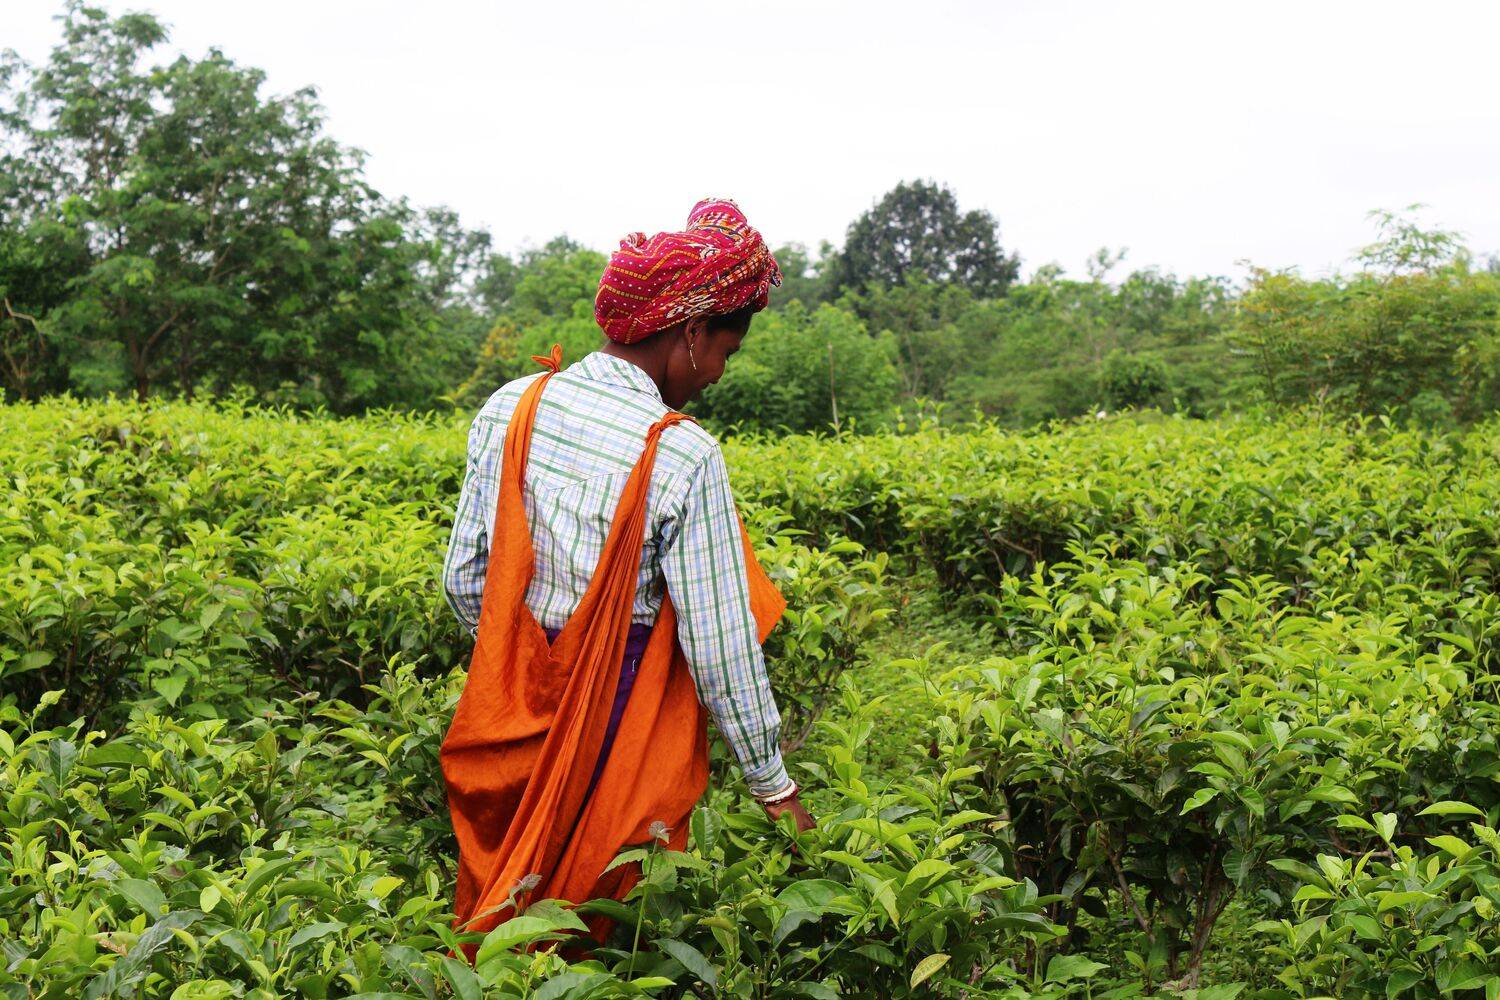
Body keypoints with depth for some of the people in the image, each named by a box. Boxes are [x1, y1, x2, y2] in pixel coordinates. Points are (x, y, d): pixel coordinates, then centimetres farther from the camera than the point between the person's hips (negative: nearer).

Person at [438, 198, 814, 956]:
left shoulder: (509, 409, -4)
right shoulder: (685, 457, -20)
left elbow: (463, 583, 2)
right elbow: (719, 645, -16)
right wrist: (773, 786, -4)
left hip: (515, 715, 5)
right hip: (624, 737, -4)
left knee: (496, 929, 21)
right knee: (591, 942, 15)